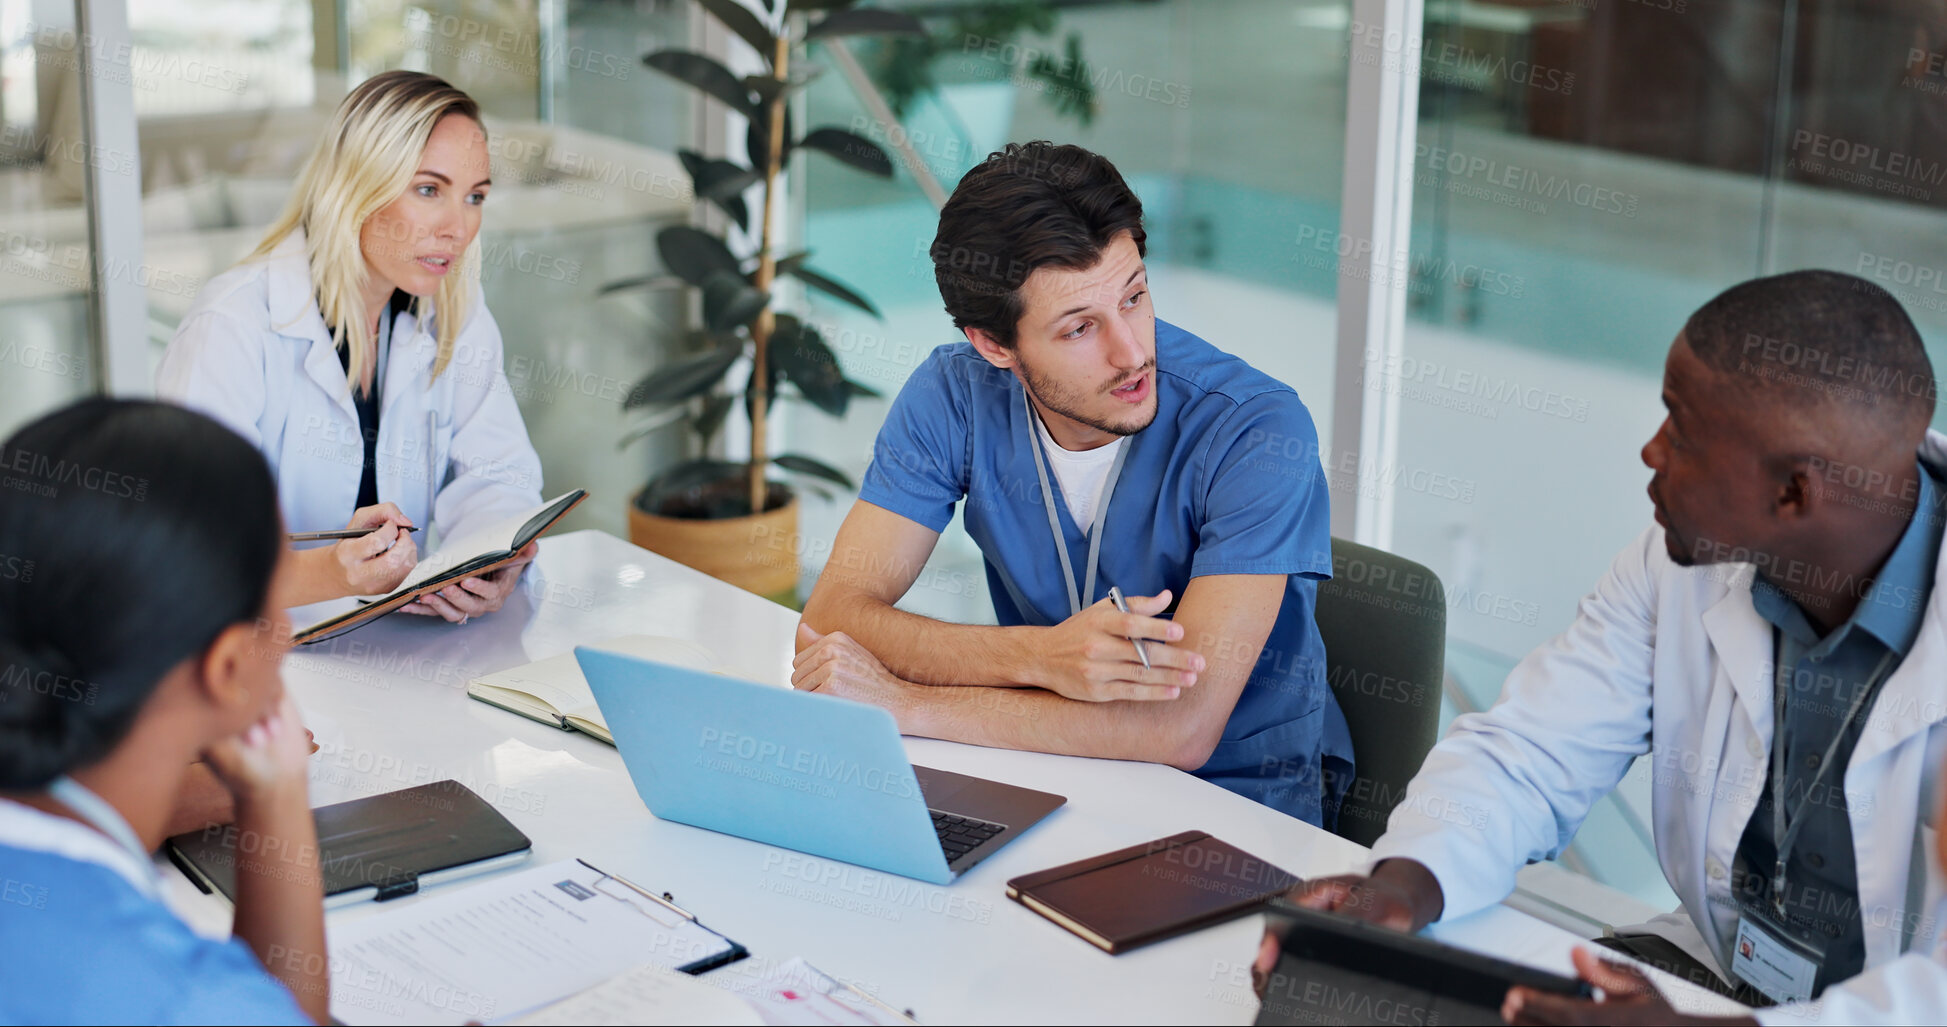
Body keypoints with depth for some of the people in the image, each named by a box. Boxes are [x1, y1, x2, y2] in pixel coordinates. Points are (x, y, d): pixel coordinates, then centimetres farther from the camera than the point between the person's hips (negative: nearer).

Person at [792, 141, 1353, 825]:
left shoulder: (1260, 433, -23)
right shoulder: (956, 395, -10)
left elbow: (1180, 726, -30)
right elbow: (832, 618, -14)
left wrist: (904, 704, -27)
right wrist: (1037, 655, -31)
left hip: (1242, 794, -3)